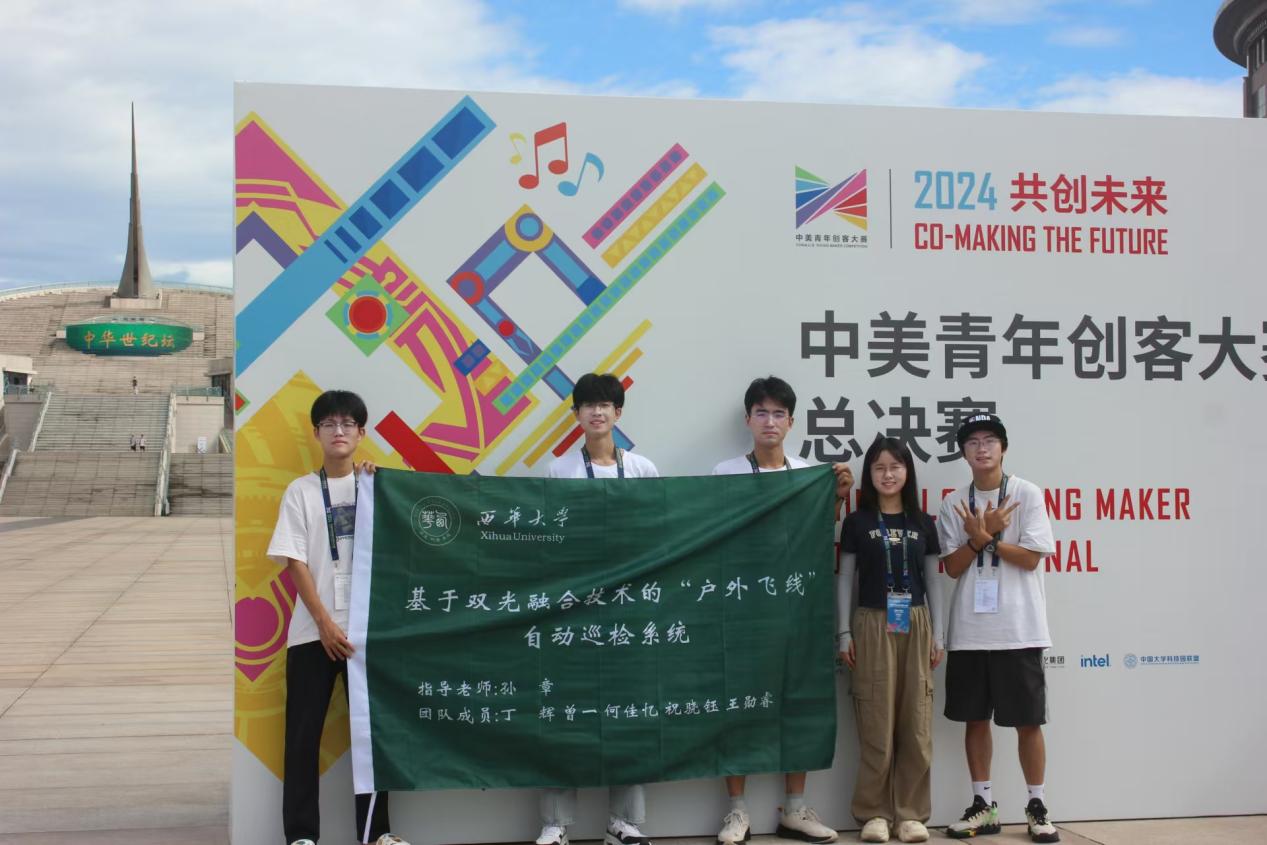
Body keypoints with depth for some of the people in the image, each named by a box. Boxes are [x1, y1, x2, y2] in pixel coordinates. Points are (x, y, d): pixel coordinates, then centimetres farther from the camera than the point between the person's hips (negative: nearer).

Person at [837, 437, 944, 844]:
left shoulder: (923, 523, 9)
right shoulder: (857, 522, 3)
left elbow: (933, 581, 11)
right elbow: (845, 578, 4)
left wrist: (938, 634, 5)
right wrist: (844, 633, -3)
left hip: (915, 626, 2)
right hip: (872, 625, -2)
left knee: (916, 722, 2)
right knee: (876, 722, -2)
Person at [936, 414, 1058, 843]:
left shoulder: (1027, 494, -1)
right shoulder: (954, 504, 7)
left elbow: (1031, 558, -7)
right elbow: (953, 566, 1)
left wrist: (985, 536, -11)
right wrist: (981, 536, -14)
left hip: (1019, 629, -3)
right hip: (969, 630, 3)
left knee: (1028, 721, 2)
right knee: (974, 718, 8)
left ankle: (1036, 806, 15)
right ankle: (983, 805, 18)